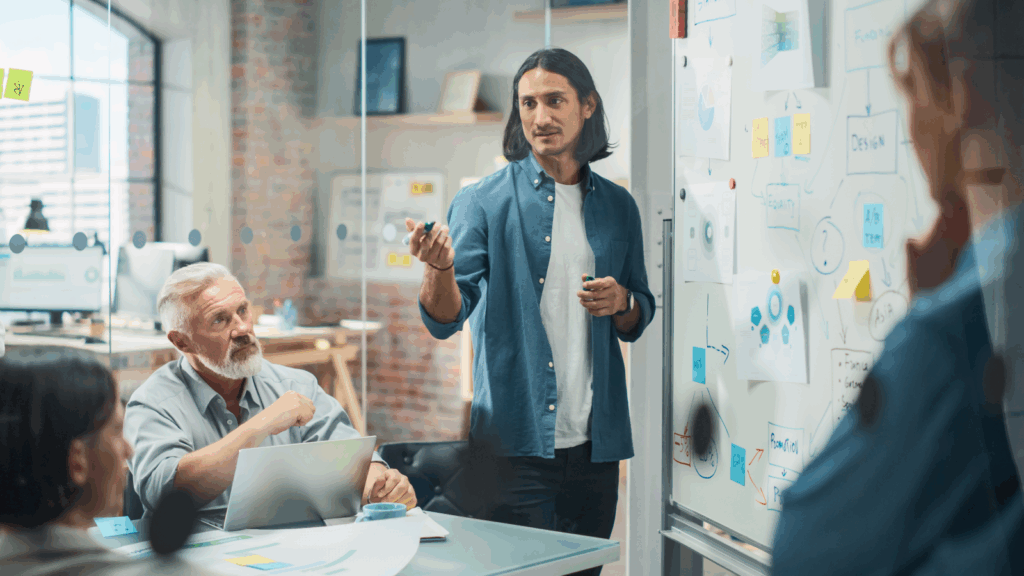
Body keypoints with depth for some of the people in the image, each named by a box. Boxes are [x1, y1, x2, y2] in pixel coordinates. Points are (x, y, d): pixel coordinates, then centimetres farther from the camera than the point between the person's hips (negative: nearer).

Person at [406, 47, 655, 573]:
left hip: (595, 442, 4)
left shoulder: (617, 207, 11)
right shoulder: (484, 202, -2)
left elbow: (638, 323, 19)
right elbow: (444, 320, -10)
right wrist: (440, 269, -31)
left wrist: (621, 302, -4)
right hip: (514, 442, -4)